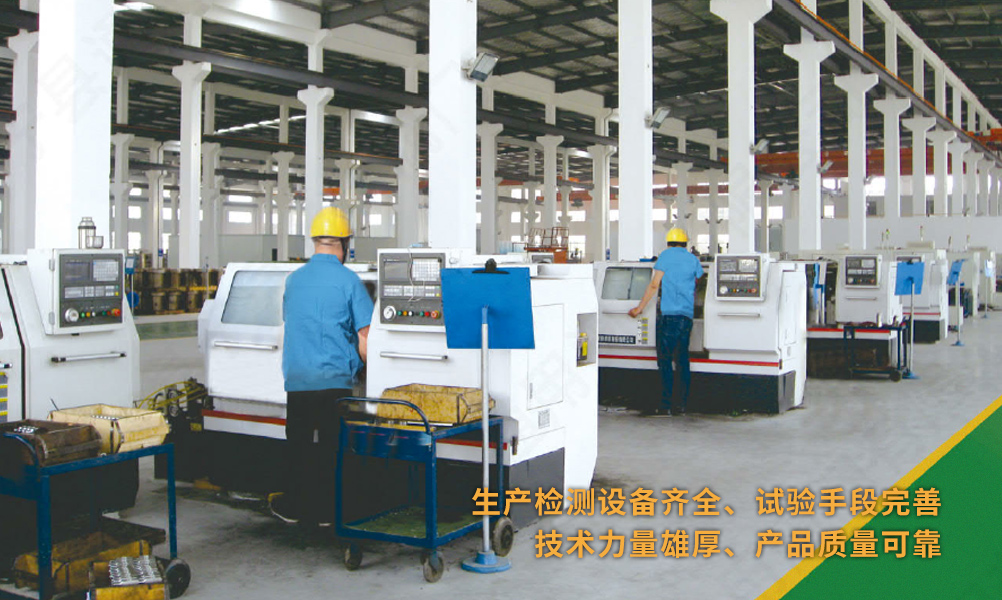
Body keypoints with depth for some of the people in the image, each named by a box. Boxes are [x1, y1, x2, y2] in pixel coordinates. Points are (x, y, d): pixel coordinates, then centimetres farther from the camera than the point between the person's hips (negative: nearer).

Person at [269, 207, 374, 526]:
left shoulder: (293, 279, 8)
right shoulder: (348, 280, -7)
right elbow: (364, 337, -9)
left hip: (296, 380, 4)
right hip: (336, 380, -4)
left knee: (298, 445, 13)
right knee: (332, 447, 6)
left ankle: (294, 506, 22)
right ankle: (325, 509, 12)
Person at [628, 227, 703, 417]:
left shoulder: (666, 256, 1)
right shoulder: (693, 259, 14)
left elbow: (654, 285, -2)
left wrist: (640, 307, 4)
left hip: (670, 314, -5)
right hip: (687, 315, 5)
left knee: (665, 360, -6)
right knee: (682, 359, 10)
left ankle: (665, 406, -10)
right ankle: (682, 405, 10)